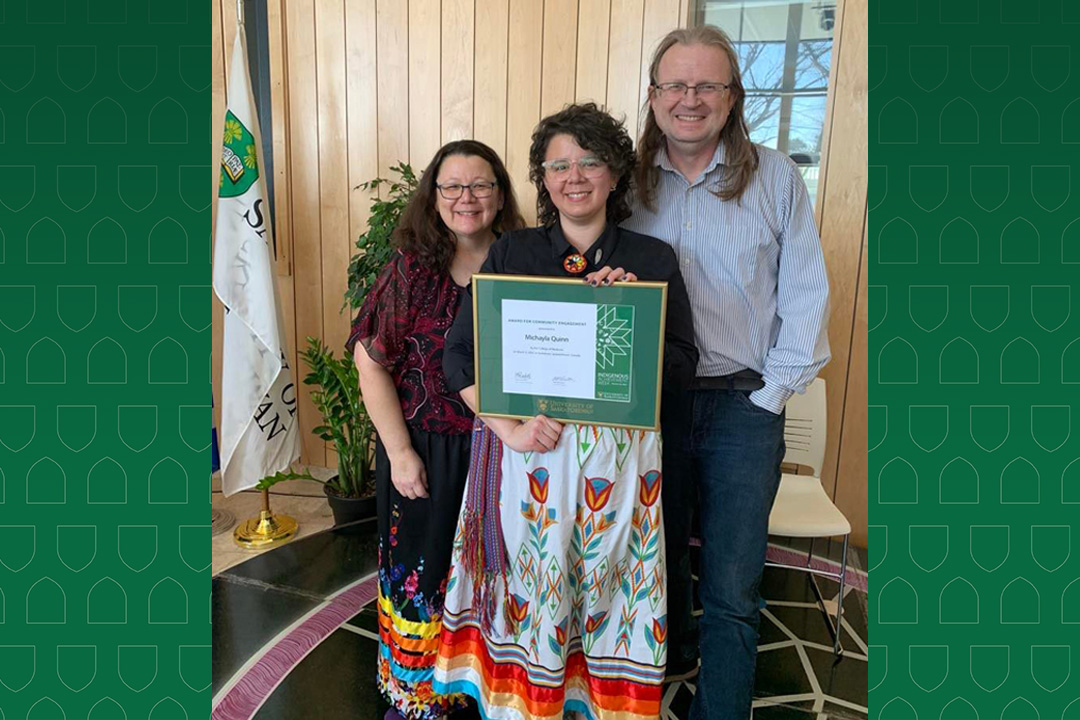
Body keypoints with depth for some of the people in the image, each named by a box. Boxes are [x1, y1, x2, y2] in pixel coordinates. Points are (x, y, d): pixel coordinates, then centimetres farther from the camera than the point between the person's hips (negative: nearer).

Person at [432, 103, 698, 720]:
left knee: (606, 590, 12)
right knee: (528, 590, 11)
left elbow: (683, 367, 0)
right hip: (527, 450, 0)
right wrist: (509, 425, -14)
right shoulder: (511, 253, 3)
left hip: (618, 454, 0)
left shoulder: (653, 259, 3)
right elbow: (459, 353, -1)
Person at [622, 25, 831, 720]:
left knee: (732, 591, 1)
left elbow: (805, 296, -2)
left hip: (743, 407, -2)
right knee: (657, 555, 21)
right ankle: (667, 655, 48)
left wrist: (769, 396, -7)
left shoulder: (776, 177, 0)